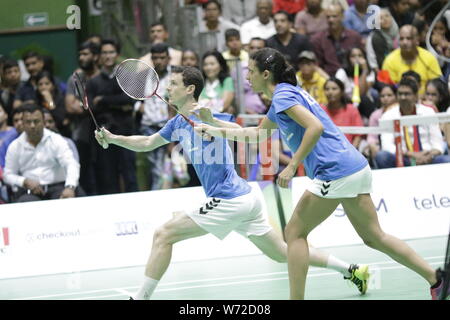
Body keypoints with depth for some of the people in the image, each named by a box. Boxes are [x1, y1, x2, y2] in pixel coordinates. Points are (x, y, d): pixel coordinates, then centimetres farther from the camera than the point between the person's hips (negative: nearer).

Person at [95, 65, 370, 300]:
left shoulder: (203, 115, -13)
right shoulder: (178, 123, 15)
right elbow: (147, 143, 27)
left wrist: (210, 121, -40)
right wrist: (113, 138, 15)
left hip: (228, 200, -10)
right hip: (244, 198, 10)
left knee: (164, 235, -9)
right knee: (283, 253, 15)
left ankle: (142, 297, -8)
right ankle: (352, 270, 17)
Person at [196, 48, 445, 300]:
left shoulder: (283, 94, -7)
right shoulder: (288, 94, 23)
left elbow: (315, 127, -22)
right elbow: (258, 133, 38)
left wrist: (292, 166, -20)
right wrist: (215, 130, 38)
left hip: (335, 172, -10)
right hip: (357, 167, 10)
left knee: (295, 233, 1)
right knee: (374, 237, 11)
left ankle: (297, 298, 0)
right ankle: (436, 279, 6)